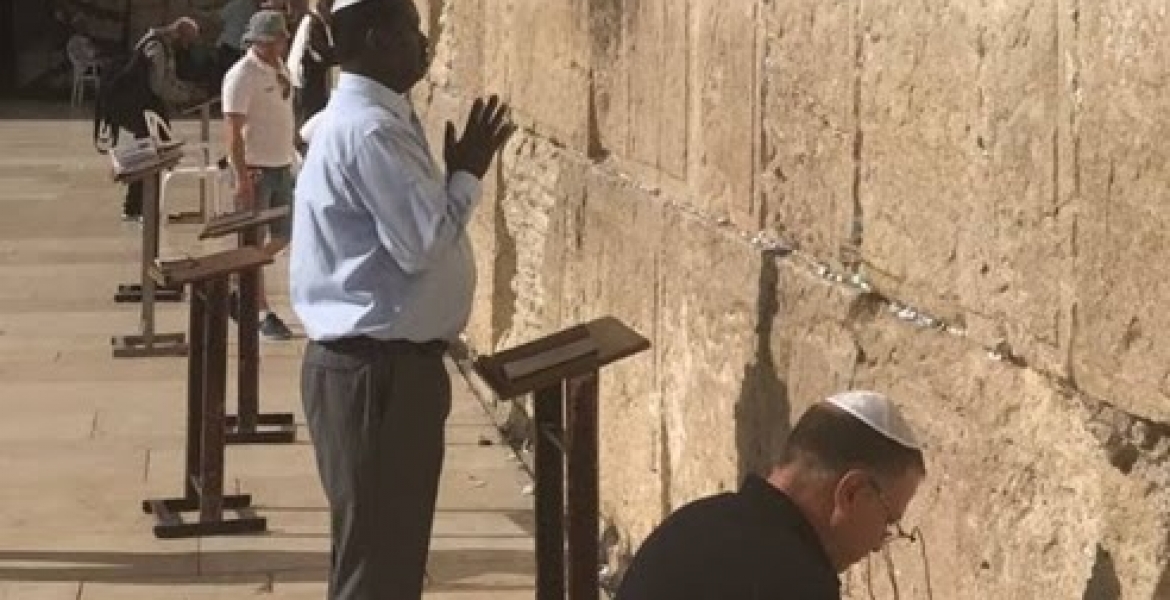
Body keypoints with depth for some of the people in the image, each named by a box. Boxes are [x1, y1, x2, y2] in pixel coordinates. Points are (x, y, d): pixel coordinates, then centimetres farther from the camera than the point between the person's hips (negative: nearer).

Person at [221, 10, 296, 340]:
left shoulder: (279, 68, 9)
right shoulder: (242, 75, -16)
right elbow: (233, 131, -19)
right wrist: (242, 178, -23)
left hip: (282, 167, 8)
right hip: (256, 170, -8)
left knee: (283, 236, 12)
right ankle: (263, 314, 8)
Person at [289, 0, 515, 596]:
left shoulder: (370, 120, 14)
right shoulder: (369, 130, -20)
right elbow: (423, 243, -23)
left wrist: (460, 174, 8)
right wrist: (468, 173, -11)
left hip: (384, 362, 11)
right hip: (375, 370, -11)